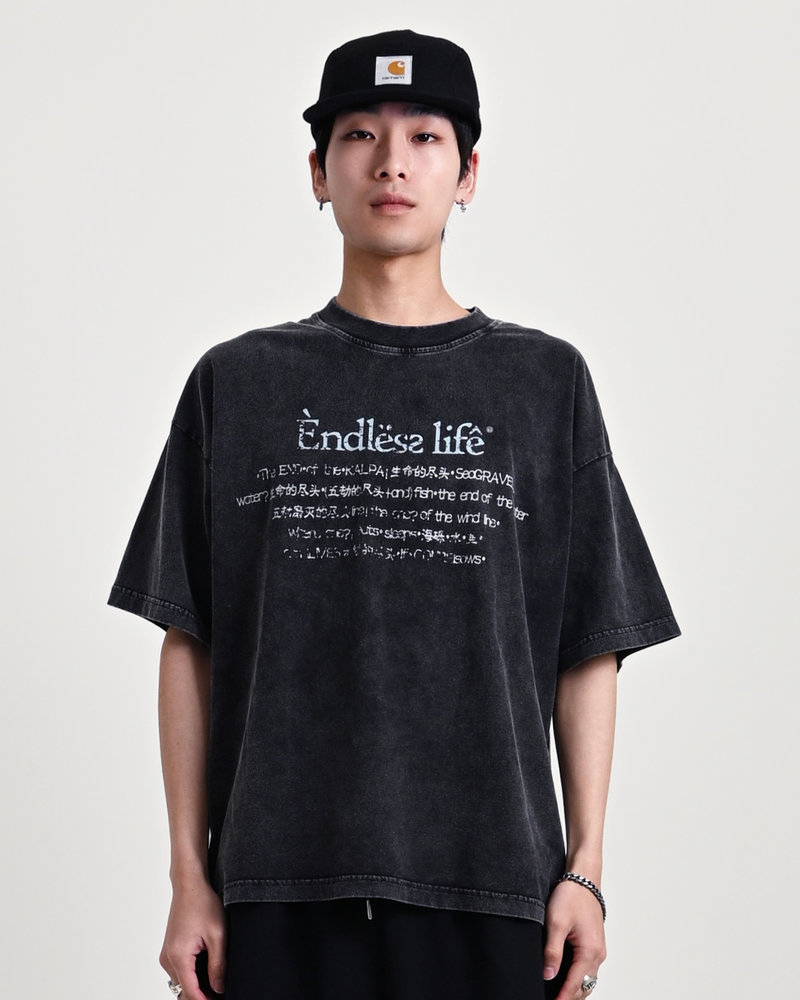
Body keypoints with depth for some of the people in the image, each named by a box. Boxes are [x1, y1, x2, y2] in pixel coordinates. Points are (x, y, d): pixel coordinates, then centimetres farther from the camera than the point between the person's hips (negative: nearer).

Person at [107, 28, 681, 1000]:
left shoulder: (544, 381, 7)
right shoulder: (237, 383, 8)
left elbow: (590, 649, 7)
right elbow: (190, 645, 7)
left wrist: (584, 868, 2)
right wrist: (189, 876, 3)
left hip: (489, 882, 0)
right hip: (283, 883, 0)